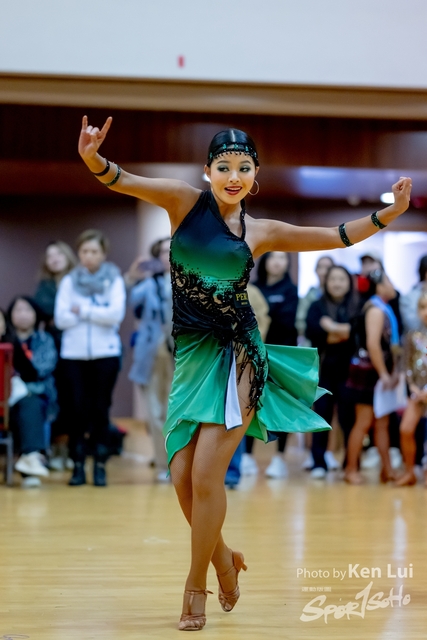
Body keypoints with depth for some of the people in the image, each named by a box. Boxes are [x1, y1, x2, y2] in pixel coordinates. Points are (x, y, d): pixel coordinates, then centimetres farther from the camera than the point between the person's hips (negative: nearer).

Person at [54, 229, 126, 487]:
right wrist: (97, 314, -10)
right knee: (77, 410, -1)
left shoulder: (114, 280, 3)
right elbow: (61, 318, -4)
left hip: (106, 353, -1)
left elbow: (116, 313, -12)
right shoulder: (69, 281, 7)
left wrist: (82, 311, -9)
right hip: (74, 354, 1)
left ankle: (100, 466, 8)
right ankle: (78, 466, 5)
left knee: (100, 410, 2)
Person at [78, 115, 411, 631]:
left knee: (205, 476, -10)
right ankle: (224, 559, 28)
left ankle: (196, 586, 7)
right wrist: (93, 159, -34)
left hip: (236, 355, -1)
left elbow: (337, 237, 14)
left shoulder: (261, 232, 5)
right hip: (190, 356, 1)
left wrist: (389, 213, 6)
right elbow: (123, 181, -13)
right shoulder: (185, 201, 2)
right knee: (182, 478, -1)